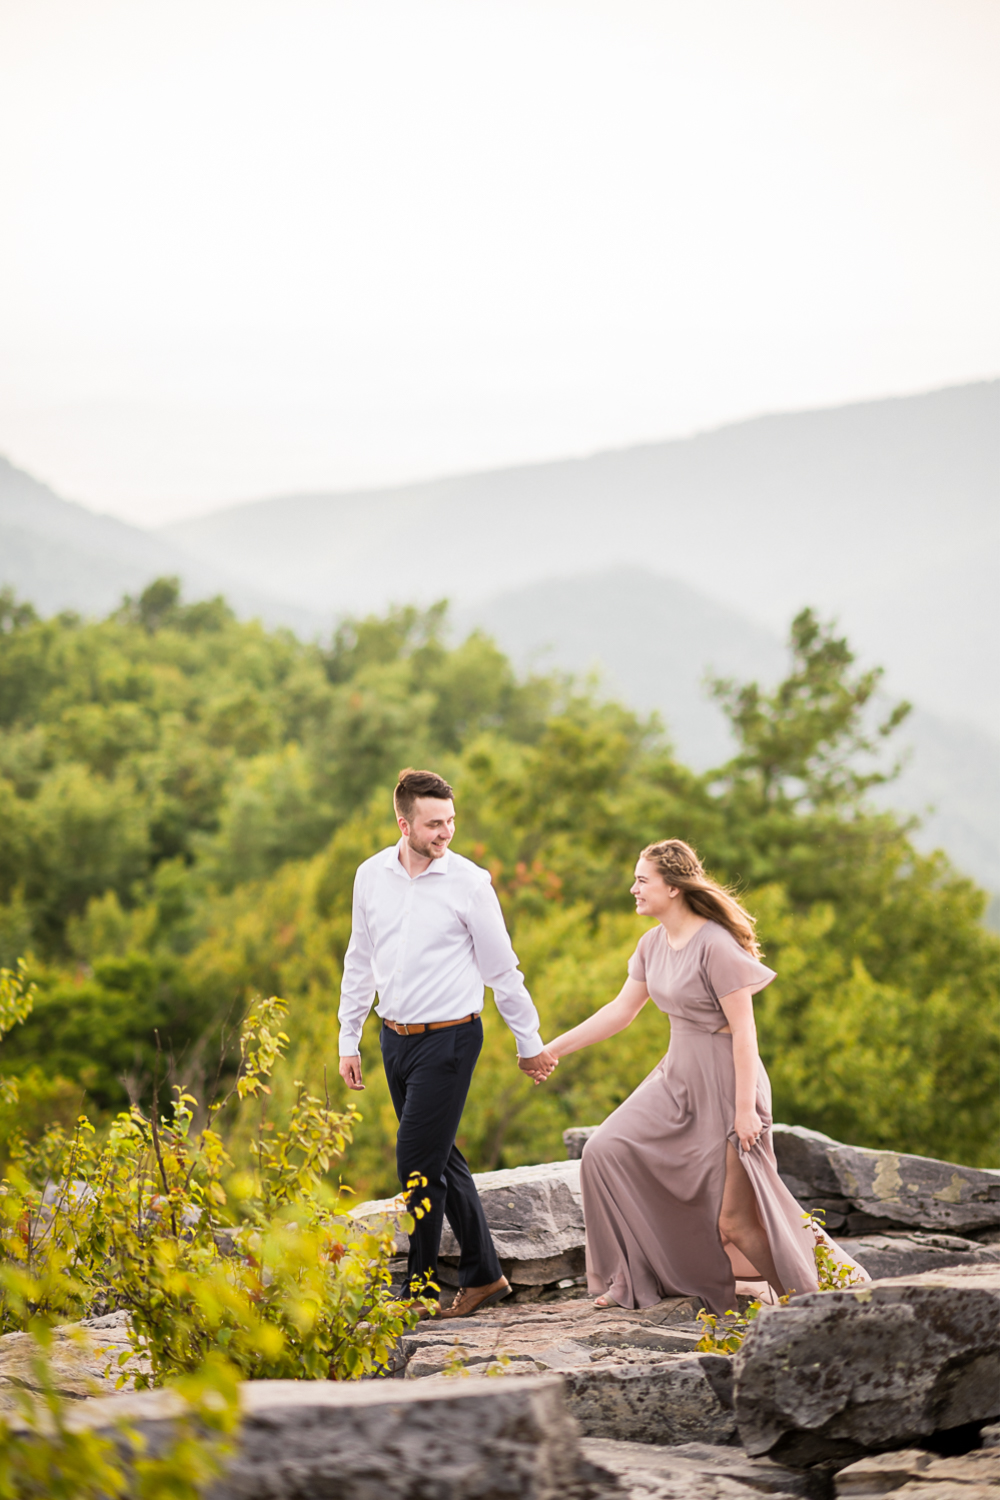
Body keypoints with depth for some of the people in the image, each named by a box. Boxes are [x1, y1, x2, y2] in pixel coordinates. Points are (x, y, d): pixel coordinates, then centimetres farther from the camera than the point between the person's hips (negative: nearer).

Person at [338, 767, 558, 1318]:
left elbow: (502, 970, -2)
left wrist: (529, 1043, 5)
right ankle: (484, 1275, 24)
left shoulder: (469, 882, -9)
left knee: (418, 1163, -7)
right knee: (441, 1159, 12)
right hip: (395, 1039, 5)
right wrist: (348, 1040, 13)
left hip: (449, 1039, -5)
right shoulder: (371, 876, 2)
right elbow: (360, 962, 13)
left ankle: (422, 1287, 6)